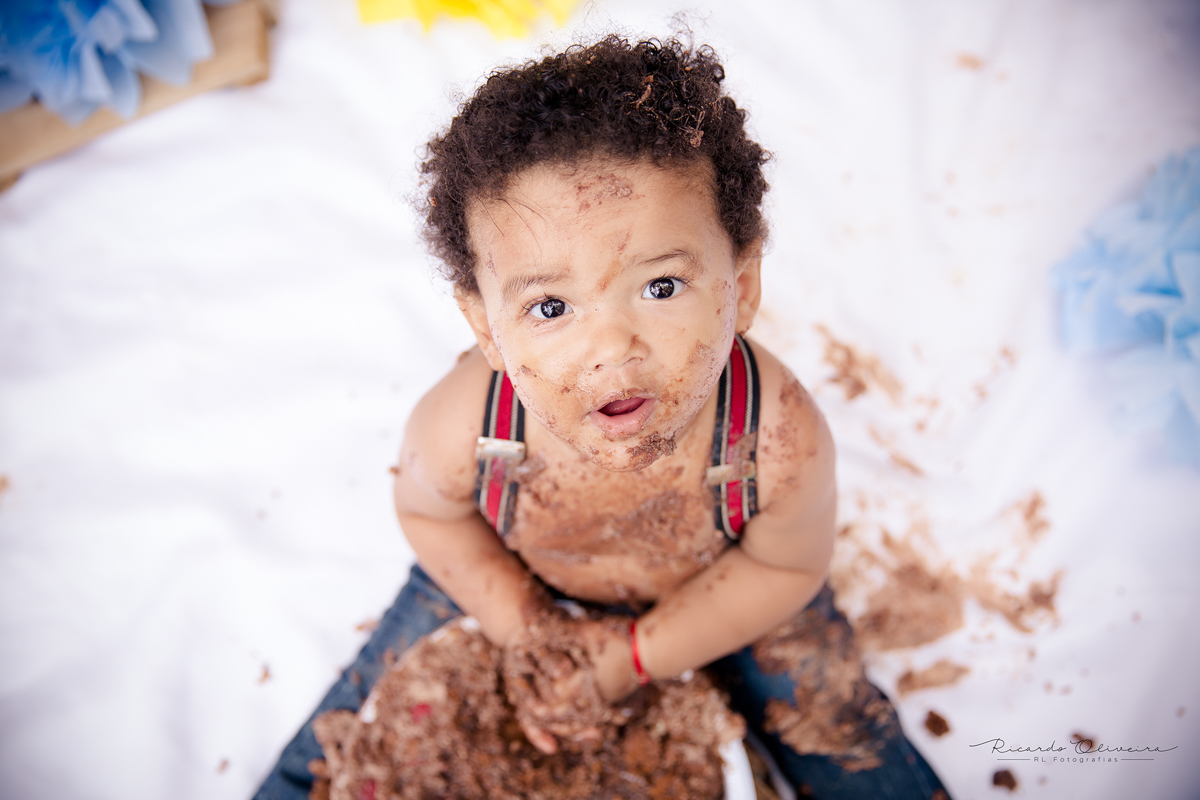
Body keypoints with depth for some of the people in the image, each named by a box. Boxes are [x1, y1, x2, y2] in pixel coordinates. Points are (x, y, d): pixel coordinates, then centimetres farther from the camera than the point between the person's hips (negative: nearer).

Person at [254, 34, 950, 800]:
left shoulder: (780, 443, -40)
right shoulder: (457, 429, -36)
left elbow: (787, 565, -17)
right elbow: (429, 512, -10)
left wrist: (639, 653, -18)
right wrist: (521, 628, -13)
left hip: (722, 587, 0)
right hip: (518, 578, 1)